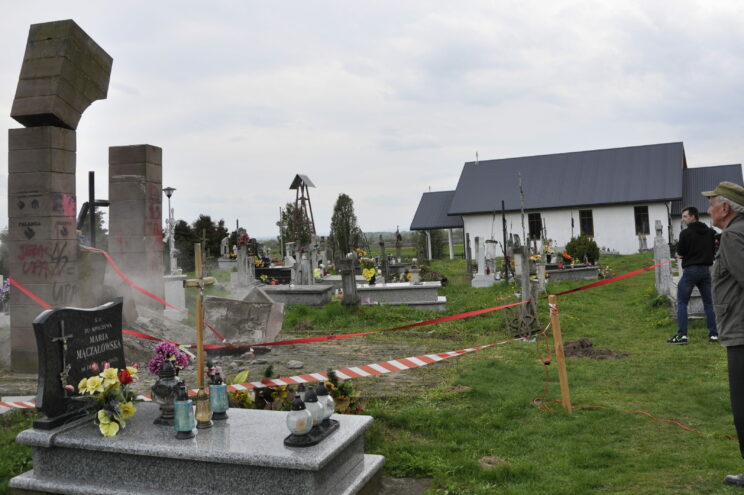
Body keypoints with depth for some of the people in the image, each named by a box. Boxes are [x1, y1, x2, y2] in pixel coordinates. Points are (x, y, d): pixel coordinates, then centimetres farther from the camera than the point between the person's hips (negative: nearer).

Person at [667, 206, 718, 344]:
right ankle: (713, 334, 11)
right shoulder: (710, 232, 6)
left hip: (690, 270, -5)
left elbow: (680, 254, -9)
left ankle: (682, 335, -6)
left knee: (682, 303, 1)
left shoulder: (686, 233, -9)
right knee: (708, 303, 12)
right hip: (706, 270, 5)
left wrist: (680, 254, 11)